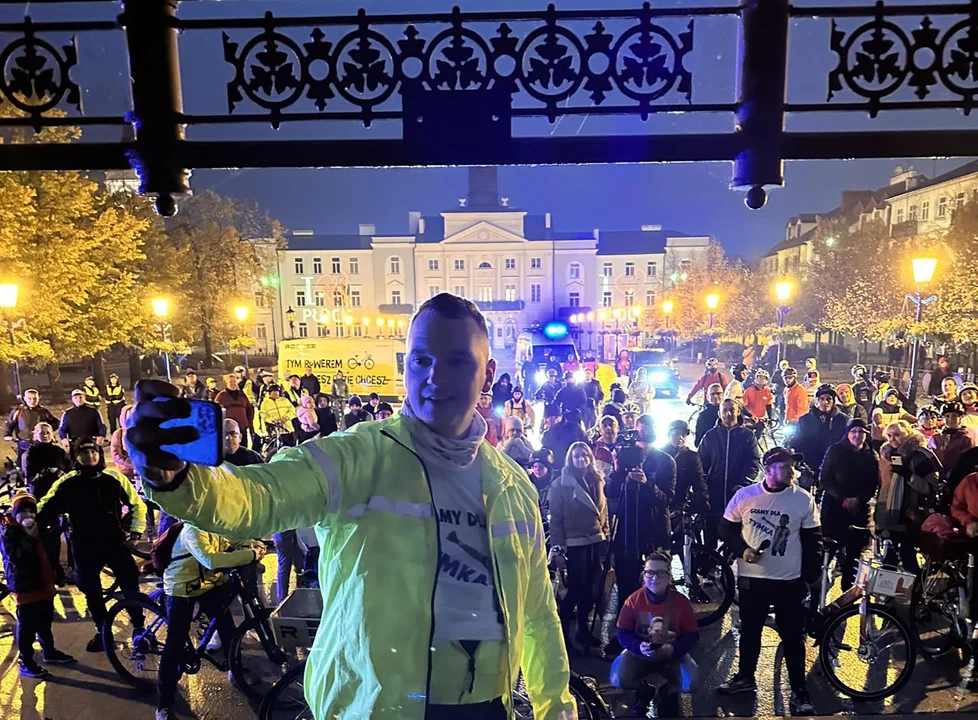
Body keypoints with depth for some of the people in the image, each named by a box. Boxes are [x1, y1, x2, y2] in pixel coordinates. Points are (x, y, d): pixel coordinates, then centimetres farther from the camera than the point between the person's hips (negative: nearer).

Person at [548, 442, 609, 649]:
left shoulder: (596, 480, 10)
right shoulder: (562, 483, -8)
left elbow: (603, 510, 16)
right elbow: (555, 516, -9)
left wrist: (606, 535, 11)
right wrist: (558, 543, -12)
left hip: (596, 540, 6)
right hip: (574, 542, -5)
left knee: (589, 587, 11)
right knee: (576, 587, -3)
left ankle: (583, 629, 24)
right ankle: (563, 632, 11)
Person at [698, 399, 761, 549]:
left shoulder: (747, 435, 6)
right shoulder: (710, 436, 10)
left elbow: (754, 463, -2)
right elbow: (701, 462, 7)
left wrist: (743, 484, -17)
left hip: (739, 494, -1)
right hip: (713, 494, 1)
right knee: (710, 534, 4)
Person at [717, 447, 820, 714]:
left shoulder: (804, 499, -7)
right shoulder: (744, 495, -7)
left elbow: (812, 540, 1)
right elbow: (726, 529, 3)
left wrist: (808, 578, 0)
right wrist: (742, 550, -13)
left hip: (789, 581, -1)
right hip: (750, 578, 1)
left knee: (793, 637, 8)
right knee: (749, 631, 17)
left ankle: (799, 690, 25)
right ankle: (745, 677, 36)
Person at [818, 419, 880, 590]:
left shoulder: (872, 456, 8)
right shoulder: (835, 450, 1)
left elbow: (874, 485, 5)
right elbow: (824, 478, -3)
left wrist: (857, 500, -11)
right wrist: (842, 498, -13)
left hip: (859, 510, 2)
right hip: (833, 506, -2)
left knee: (854, 551, 1)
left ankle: (848, 591, 13)